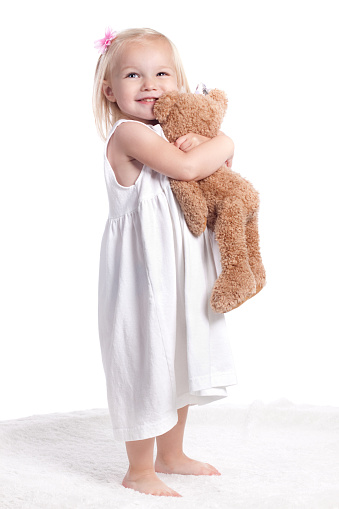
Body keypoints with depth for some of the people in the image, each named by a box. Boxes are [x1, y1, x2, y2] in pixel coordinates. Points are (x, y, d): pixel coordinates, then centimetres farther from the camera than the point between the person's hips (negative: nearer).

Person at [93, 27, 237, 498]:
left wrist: (199, 144, -10)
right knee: (145, 360, 0)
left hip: (180, 268, 9)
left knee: (180, 360, 17)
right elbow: (186, 168, -26)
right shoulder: (129, 132, -15)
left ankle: (171, 455, 35)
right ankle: (139, 470, 16)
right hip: (144, 266, -9)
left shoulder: (169, 135, 12)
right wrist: (221, 143, -9)